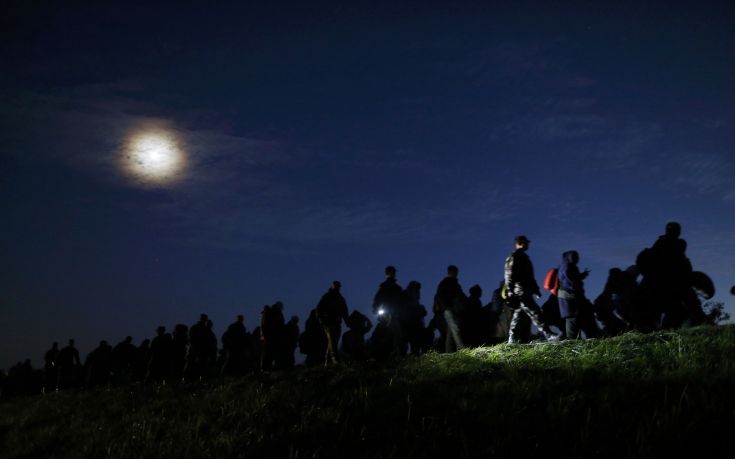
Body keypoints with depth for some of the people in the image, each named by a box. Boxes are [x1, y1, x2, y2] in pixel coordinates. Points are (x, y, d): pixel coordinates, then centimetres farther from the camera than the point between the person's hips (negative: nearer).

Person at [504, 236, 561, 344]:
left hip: (526, 293, 10)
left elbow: (530, 276, 27)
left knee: (518, 316, 9)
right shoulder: (513, 258, -8)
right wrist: (510, 293, -19)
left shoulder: (524, 257, 21)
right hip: (520, 293, -10)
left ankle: (512, 340, 12)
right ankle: (548, 335, -13)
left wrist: (536, 289, 23)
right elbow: (509, 277, -14)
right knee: (535, 313, -12)